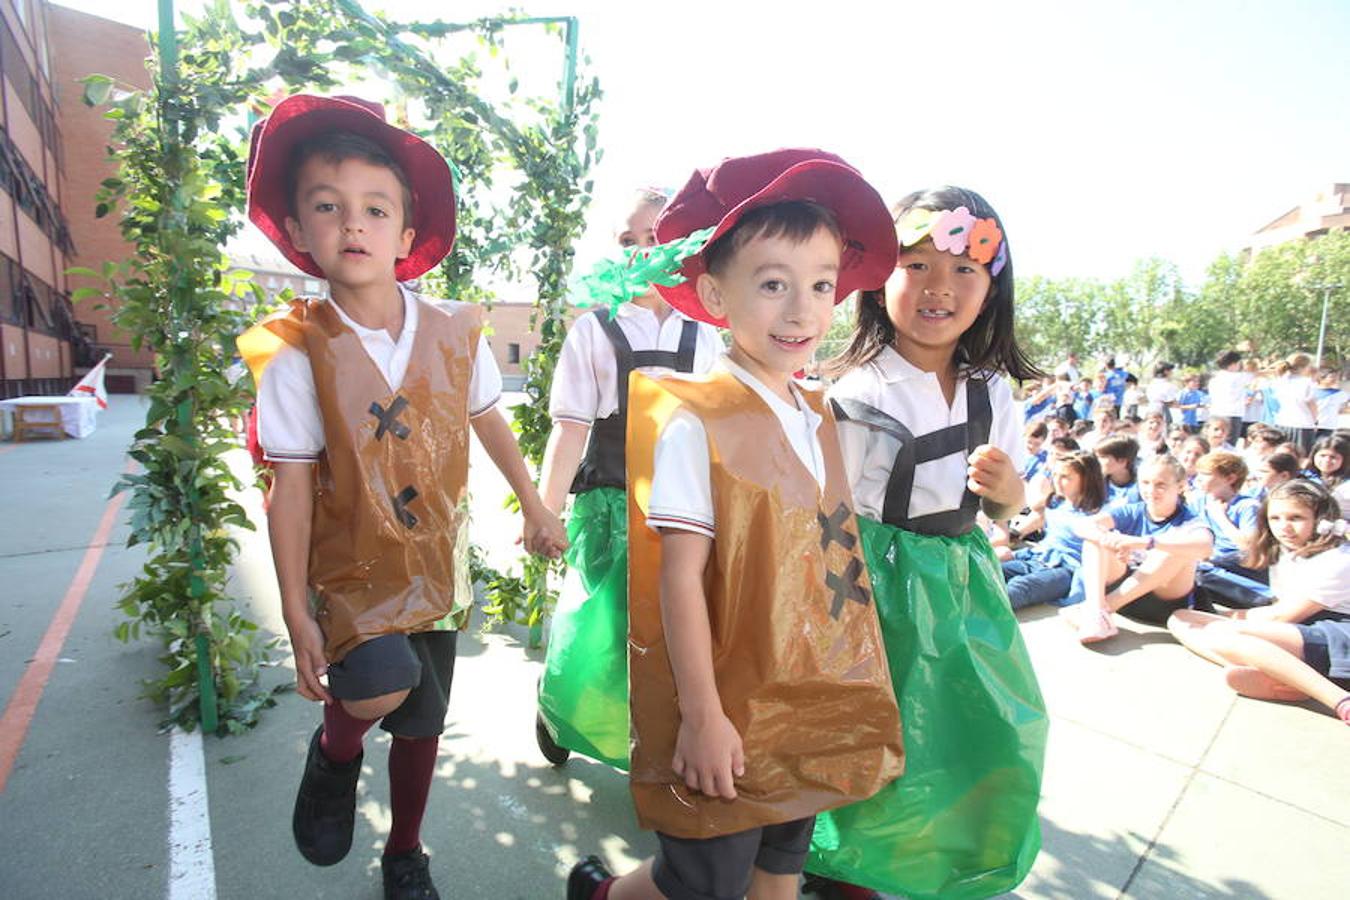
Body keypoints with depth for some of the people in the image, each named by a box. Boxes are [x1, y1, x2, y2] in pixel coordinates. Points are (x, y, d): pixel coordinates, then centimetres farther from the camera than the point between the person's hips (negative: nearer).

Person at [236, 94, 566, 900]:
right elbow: (292, 488, -11)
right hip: (352, 566, -2)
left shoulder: (454, 330, -7)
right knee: (382, 683, -27)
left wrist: (535, 508, 15)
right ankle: (335, 753, 13)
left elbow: (489, 423, 8)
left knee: (423, 722, 15)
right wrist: (296, 613, -10)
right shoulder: (297, 353, -13)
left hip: (439, 562, 3)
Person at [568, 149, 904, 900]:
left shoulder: (817, 414, 1)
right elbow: (679, 576, -19)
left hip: (809, 704, 7)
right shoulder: (695, 420, -20)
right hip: (729, 712, -6)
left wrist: (846, 690, 9)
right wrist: (702, 716, -15)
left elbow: (829, 556, 7)